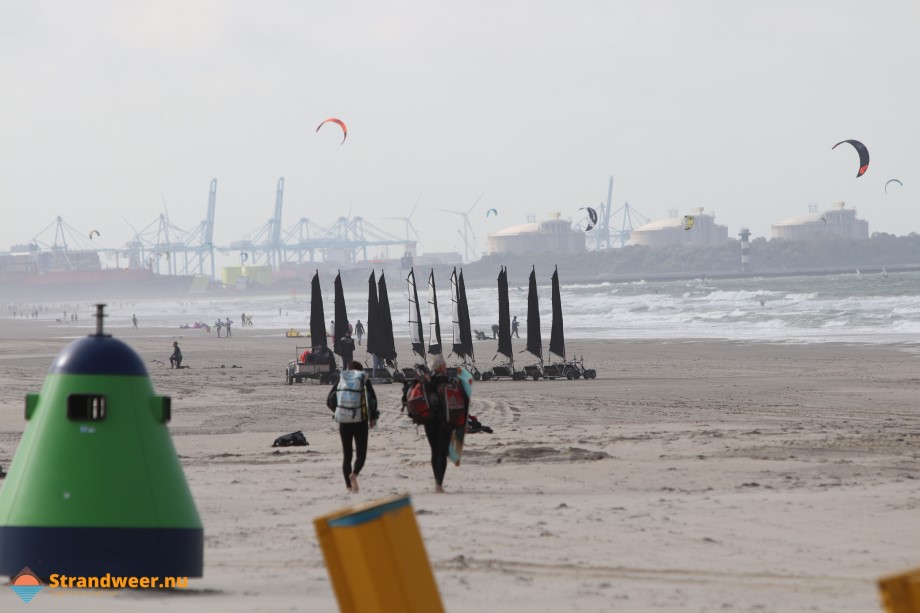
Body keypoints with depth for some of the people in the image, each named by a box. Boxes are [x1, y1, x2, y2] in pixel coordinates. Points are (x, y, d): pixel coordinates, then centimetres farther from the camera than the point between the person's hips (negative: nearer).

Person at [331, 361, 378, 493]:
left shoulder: (340, 381, 7)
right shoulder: (364, 381, 1)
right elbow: (372, 400, -5)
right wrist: (373, 418, 5)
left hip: (344, 422, 2)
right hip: (360, 421, -2)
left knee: (346, 454, 11)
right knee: (361, 453, 2)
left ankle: (348, 486, 5)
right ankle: (354, 474, -27)